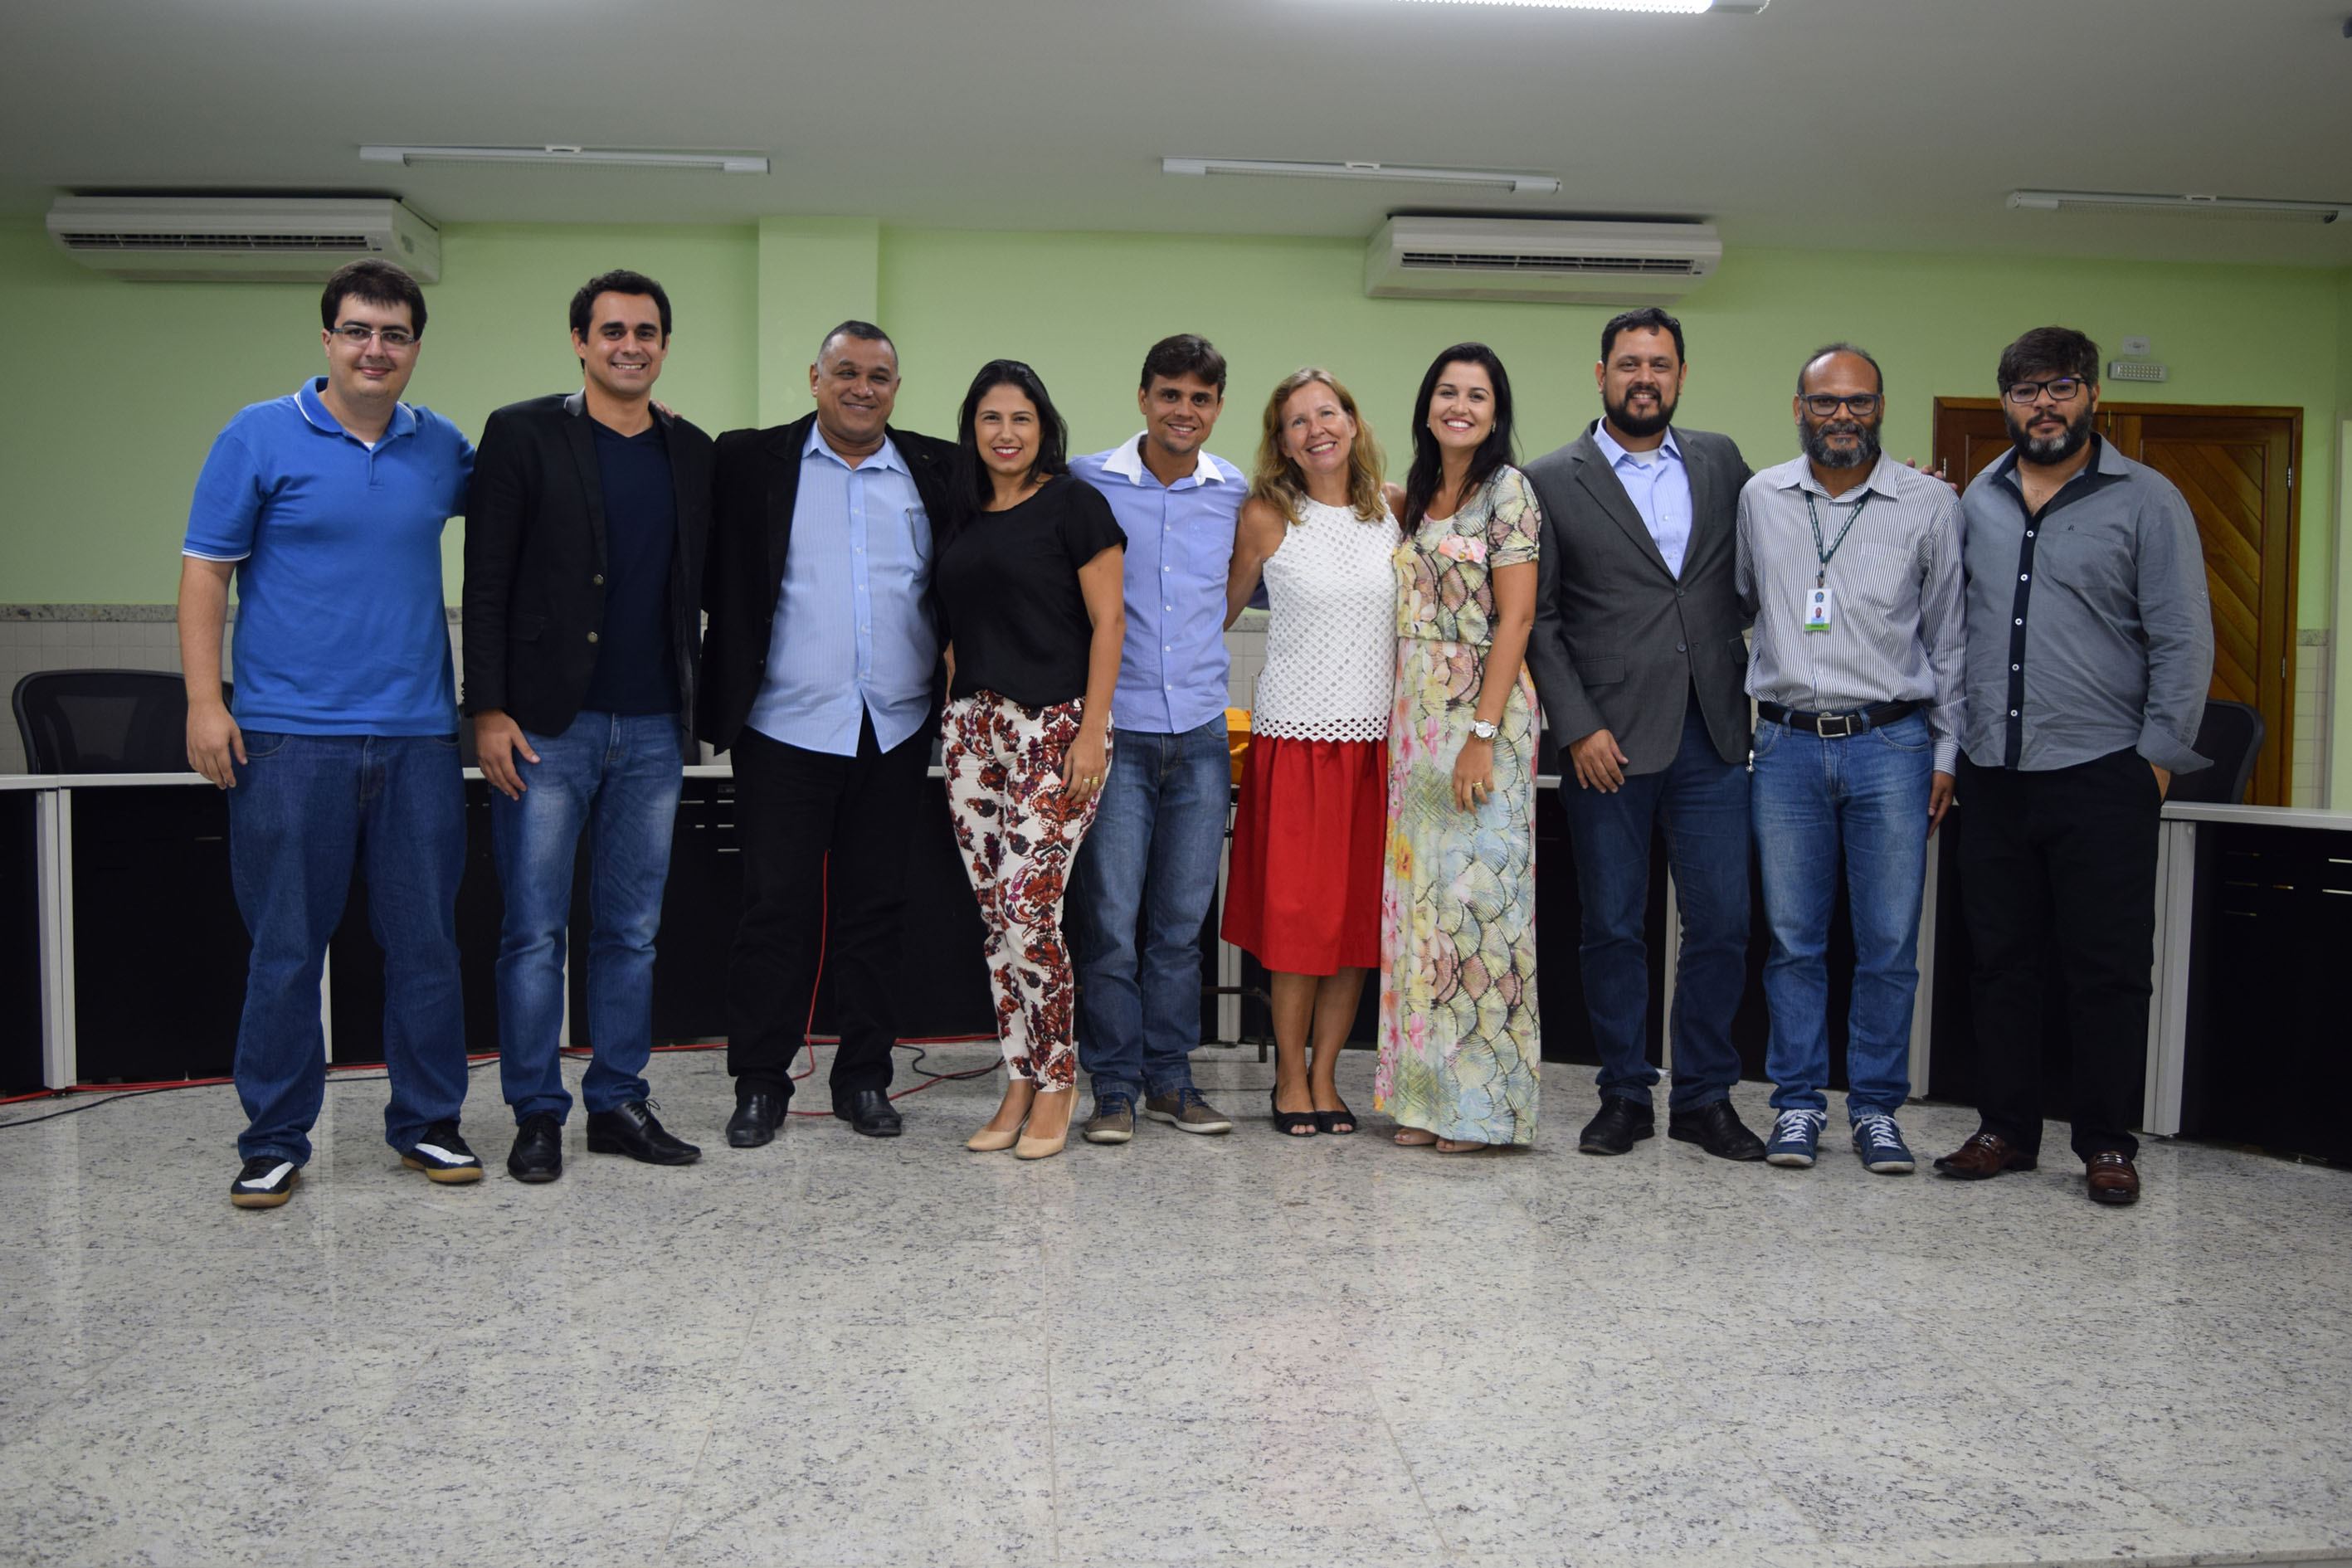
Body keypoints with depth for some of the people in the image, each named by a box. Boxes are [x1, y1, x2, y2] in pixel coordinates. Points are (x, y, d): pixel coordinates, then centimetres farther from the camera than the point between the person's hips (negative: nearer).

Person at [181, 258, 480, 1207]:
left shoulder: (442, 447, 11)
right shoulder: (261, 437, 1)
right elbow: (206, 571, 0)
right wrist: (204, 701, -9)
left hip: (418, 737, 3)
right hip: (290, 737, -3)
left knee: (426, 941, 7)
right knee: (286, 947, 3)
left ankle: (427, 1124, 20)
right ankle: (274, 1141, 15)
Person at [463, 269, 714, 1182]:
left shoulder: (693, 453, 11)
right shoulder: (522, 434, -1)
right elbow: (485, 582, -4)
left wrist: (695, 707, 11)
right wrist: (489, 710, -10)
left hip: (653, 731, 4)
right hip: (545, 728, -4)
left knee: (631, 930, 10)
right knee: (534, 931, 1)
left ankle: (620, 1104, 20)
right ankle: (538, 1115, 13)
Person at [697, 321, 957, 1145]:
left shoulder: (938, 473, 9)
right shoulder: (750, 462, 3)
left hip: (894, 733, 2)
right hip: (785, 728, -2)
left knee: (875, 909, 9)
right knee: (777, 908, 2)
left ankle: (865, 1077, 21)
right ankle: (759, 1083, 14)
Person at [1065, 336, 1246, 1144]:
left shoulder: (1236, 493, 9)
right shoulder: (1088, 482, 0)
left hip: (1202, 732, 3)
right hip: (1115, 728, -3)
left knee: (1181, 919, 8)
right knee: (1109, 918, -4)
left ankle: (1169, 1077, 19)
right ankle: (1114, 1085, 9)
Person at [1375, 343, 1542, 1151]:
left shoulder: (1507, 491, -5)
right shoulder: (1421, 495, 15)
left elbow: (1516, 616, -12)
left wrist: (1483, 734, -18)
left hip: (1481, 716, -7)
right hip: (1415, 717, 7)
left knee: (1476, 892, -6)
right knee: (1419, 895, 7)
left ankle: (1482, 1101, 3)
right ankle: (1430, 1095, 15)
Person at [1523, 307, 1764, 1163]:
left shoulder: (1720, 461, 13)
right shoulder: (1551, 481, 2)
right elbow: (1537, 619, -2)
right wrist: (1577, 727, -9)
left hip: (1711, 735, 3)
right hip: (1609, 739, -3)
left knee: (1722, 922, 4)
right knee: (1612, 926, 6)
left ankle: (1704, 1096, 18)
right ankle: (1625, 1094, 20)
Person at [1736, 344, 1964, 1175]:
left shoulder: (1930, 504, 2)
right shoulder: (1759, 498, 6)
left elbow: (1949, 637, 6)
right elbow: (1738, 606, 18)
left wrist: (1946, 753, 3)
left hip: (1892, 743, -1)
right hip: (1788, 744, 1)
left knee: (1889, 943, 2)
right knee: (1793, 940, 5)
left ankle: (1877, 1107, 14)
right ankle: (1798, 1103, 16)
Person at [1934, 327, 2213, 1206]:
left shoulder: (2146, 501, 0)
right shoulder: (1975, 503, 12)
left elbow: (2184, 640, -2)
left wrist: (2160, 754, -7)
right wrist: (1947, 744, 7)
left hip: (2101, 774, -4)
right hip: (1992, 773, 4)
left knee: (2107, 970, 2)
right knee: (2001, 961, 10)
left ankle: (2107, 1143, 13)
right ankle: (2005, 1129, 20)